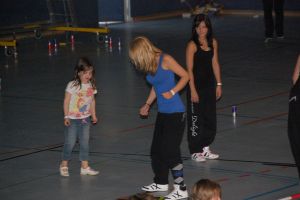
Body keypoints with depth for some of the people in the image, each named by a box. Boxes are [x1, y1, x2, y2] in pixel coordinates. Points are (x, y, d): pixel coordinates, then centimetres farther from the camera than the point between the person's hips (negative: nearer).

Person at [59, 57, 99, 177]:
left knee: (85, 142, 6)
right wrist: (66, 116, -13)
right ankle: (64, 165, 16)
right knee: (70, 142, -1)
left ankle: (85, 167, 12)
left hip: (85, 118, 5)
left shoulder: (91, 86, 1)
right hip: (72, 119, -4)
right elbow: (66, 101, -11)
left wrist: (93, 115, 9)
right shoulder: (72, 85, -14)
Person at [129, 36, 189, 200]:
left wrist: (172, 92, -19)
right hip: (162, 112, 8)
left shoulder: (165, 60, -14)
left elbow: (185, 76, -10)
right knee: (156, 149, 16)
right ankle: (161, 183, 34)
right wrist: (147, 104, 18)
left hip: (175, 112, -8)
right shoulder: (149, 65, 7)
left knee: (170, 151, -10)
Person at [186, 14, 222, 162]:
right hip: (196, 85, -6)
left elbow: (215, 64, 11)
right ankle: (195, 152, 11)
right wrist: (193, 90, -18)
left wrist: (219, 84, 9)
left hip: (209, 84, 7)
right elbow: (189, 69, -15)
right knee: (196, 118, 1)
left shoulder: (213, 42, 5)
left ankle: (205, 148, 26)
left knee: (210, 117, 13)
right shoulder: (192, 45, -14)